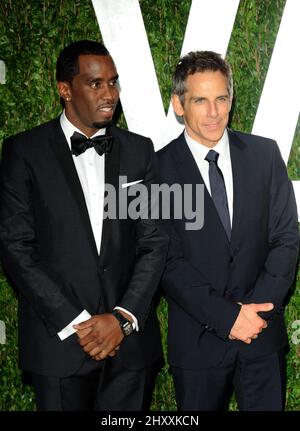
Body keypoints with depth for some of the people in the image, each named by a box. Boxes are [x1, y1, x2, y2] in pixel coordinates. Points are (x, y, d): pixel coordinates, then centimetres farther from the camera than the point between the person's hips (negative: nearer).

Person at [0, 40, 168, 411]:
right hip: (58, 339, -2)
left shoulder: (139, 150, 6)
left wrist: (124, 317, -9)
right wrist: (74, 324, -11)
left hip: (131, 337, 3)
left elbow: (154, 242, 4)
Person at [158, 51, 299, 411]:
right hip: (197, 340, -2)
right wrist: (227, 316, -16)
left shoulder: (264, 154, 0)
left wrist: (258, 306, -13)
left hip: (264, 333, 2)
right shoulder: (159, 168, -8)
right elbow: (168, 261, -10)